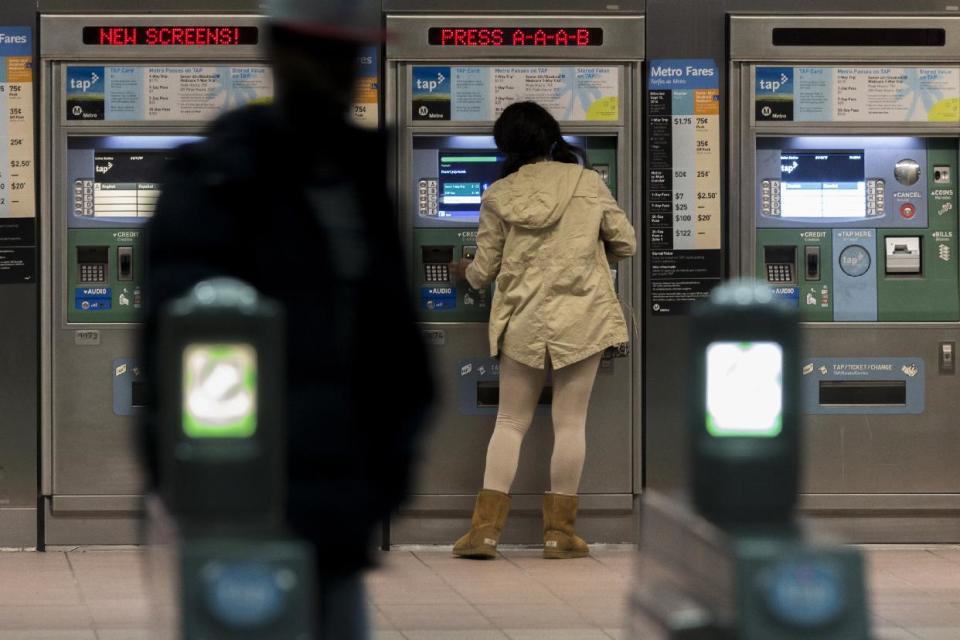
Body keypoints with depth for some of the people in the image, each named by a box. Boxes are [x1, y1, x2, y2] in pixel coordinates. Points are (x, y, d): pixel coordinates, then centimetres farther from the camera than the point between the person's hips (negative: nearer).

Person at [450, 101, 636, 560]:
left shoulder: (499, 196, -4)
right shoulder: (588, 184, -3)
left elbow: (483, 271, 3)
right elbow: (626, 243, 4)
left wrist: (465, 273, 26)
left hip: (524, 322, 1)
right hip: (582, 317, 0)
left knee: (510, 422, 10)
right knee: (570, 423, 5)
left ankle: (486, 527, 2)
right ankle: (559, 531, 7)